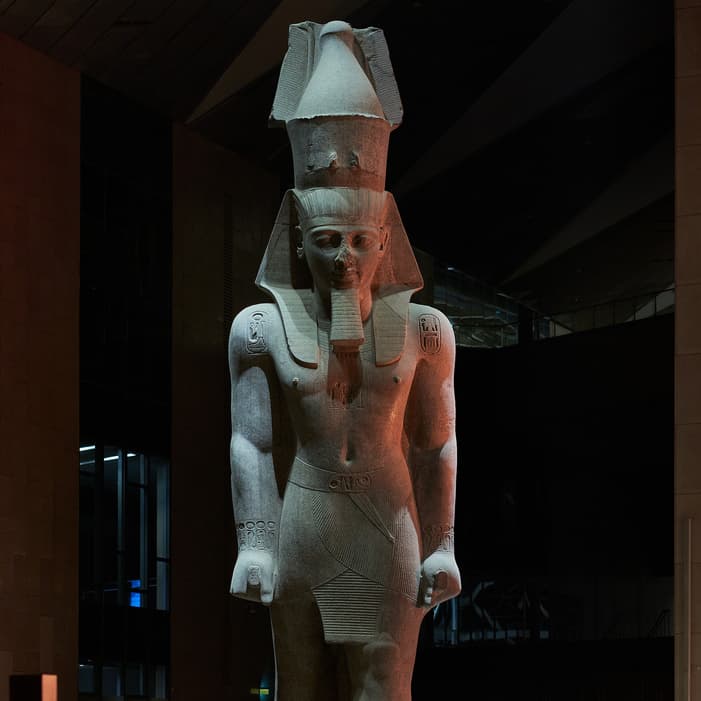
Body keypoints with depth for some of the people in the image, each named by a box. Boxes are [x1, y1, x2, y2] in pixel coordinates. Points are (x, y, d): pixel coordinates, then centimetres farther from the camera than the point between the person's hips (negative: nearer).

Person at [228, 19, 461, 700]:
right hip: (303, 524, 0)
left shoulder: (422, 329, 2)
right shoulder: (264, 328, 0)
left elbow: (436, 445, 3)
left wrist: (442, 547, 0)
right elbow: (250, 443, -2)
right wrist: (252, 543, -10)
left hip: (387, 528, 0)